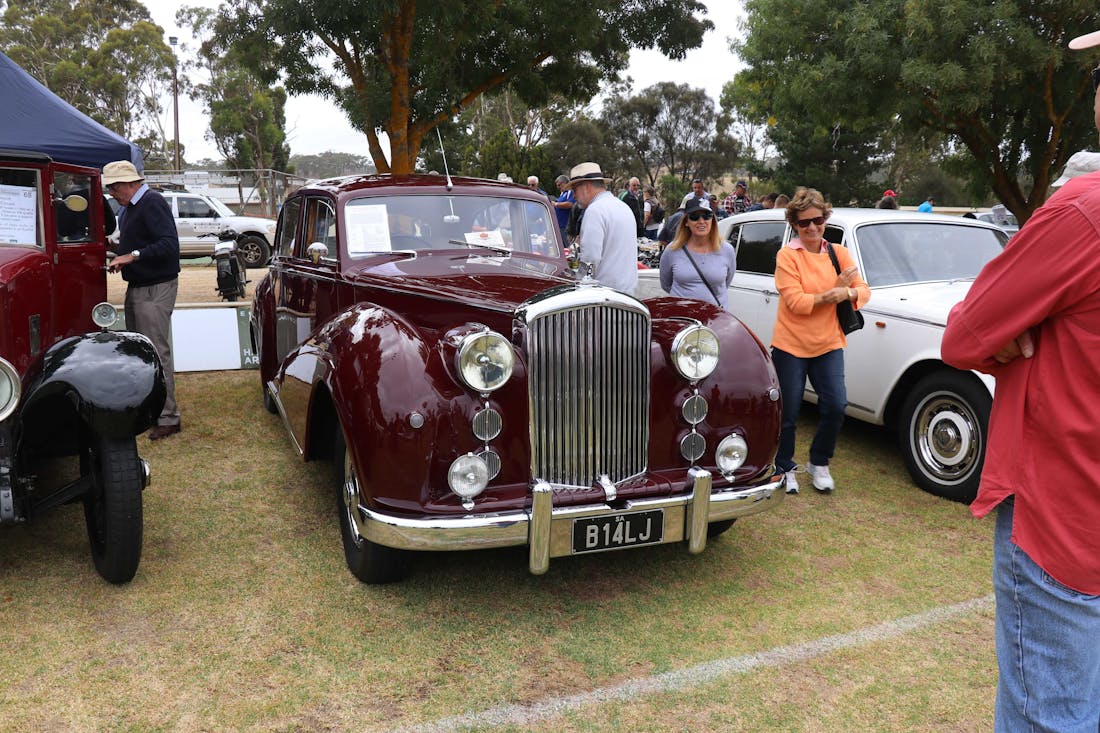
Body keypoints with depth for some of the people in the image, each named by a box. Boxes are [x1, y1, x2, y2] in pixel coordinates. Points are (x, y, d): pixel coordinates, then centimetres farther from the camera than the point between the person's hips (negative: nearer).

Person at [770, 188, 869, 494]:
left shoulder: (839, 253, 5)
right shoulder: (787, 256, -8)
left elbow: (864, 291, 2)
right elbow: (795, 302, -16)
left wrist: (848, 293, -19)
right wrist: (831, 293, -17)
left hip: (828, 344, 3)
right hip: (790, 345, -3)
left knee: (835, 406, -6)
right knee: (787, 413, 5)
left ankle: (819, 463, 19)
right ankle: (784, 468, 26)